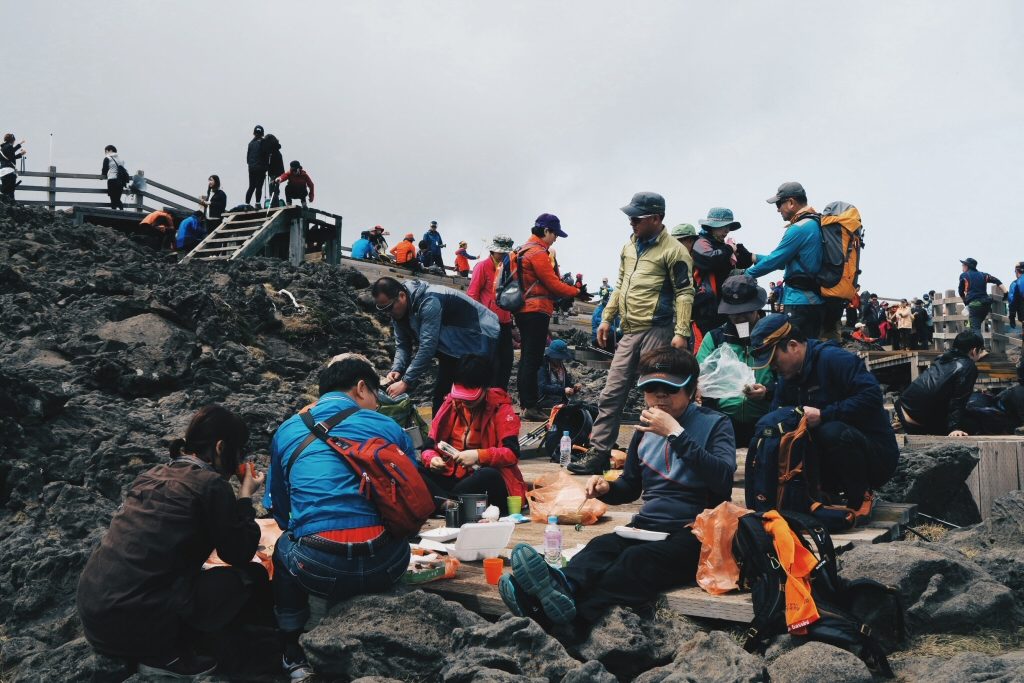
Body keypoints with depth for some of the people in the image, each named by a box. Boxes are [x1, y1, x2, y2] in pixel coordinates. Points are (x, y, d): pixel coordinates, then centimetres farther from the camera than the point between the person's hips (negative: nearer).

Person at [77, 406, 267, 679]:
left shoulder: (153, 474, 14)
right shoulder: (210, 484, -9)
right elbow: (239, 554, 1)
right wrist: (245, 496, 11)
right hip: (134, 625, -8)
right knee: (253, 576, 5)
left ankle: (157, 650, 12)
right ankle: (166, 655, 0)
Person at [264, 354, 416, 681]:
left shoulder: (286, 432, 11)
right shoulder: (389, 427, 8)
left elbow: (279, 510, 19)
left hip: (318, 570, 0)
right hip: (385, 566, 0)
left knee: (284, 546, 34)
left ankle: (294, 656, 38)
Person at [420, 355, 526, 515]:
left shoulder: (501, 408, -5)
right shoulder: (451, 404, 6)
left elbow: (512, 453, -14)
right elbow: (428, 446, 5)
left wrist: (479, 455, -28)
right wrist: (432, 459, -18)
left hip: (486, 481, -3)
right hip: (452, 477, 3)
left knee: (489, 475, -38)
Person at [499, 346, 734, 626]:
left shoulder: (715, 424, 1)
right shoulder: (646, 429, 17)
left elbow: (723, 479, -18)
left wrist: (676, 434, -20)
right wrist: (606, 488, 4)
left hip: (693, 534, -5)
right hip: (645, 528, 5)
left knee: (637, 559, -36)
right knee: (601, 546, -29)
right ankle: (566, 586, -60)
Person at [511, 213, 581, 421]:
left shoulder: (524, 250, 18)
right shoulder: (538, 252, -13)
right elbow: (552, 283, -14)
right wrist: (576, 291, -1)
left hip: (524, 311, 10)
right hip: (536, 312, -10)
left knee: (526, 358, 12)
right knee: (533, 360, -9)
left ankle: (525, 404, 17)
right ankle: (530, 406, -8)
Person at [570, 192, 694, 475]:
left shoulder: (673, 250, -8)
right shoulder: (629, 246, 15)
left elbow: (685, 293, -11)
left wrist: (681, 333, -18)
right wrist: (607, 318, 18)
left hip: (657, 332, -7)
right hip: (629, 333, 7)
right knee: (611, 395, 6)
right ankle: (598, 453, 11)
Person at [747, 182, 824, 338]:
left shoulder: (799, 229, -15)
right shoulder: (816, 224, 16)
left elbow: (775, 261, -12)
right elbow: (785, 260, 20)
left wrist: (747, 273, 3)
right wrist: (755, 257, 19)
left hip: (800, 301, -10)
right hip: (816, 300, 10)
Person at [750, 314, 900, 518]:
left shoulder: (835, 359, -17)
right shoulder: (787, 379, 8)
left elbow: (871, 396, -29)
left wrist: (823, 415, -29)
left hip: (877, 455, -7)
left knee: (833, 431, -37)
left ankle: (861, 499, -13)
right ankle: (831, 493, 3)